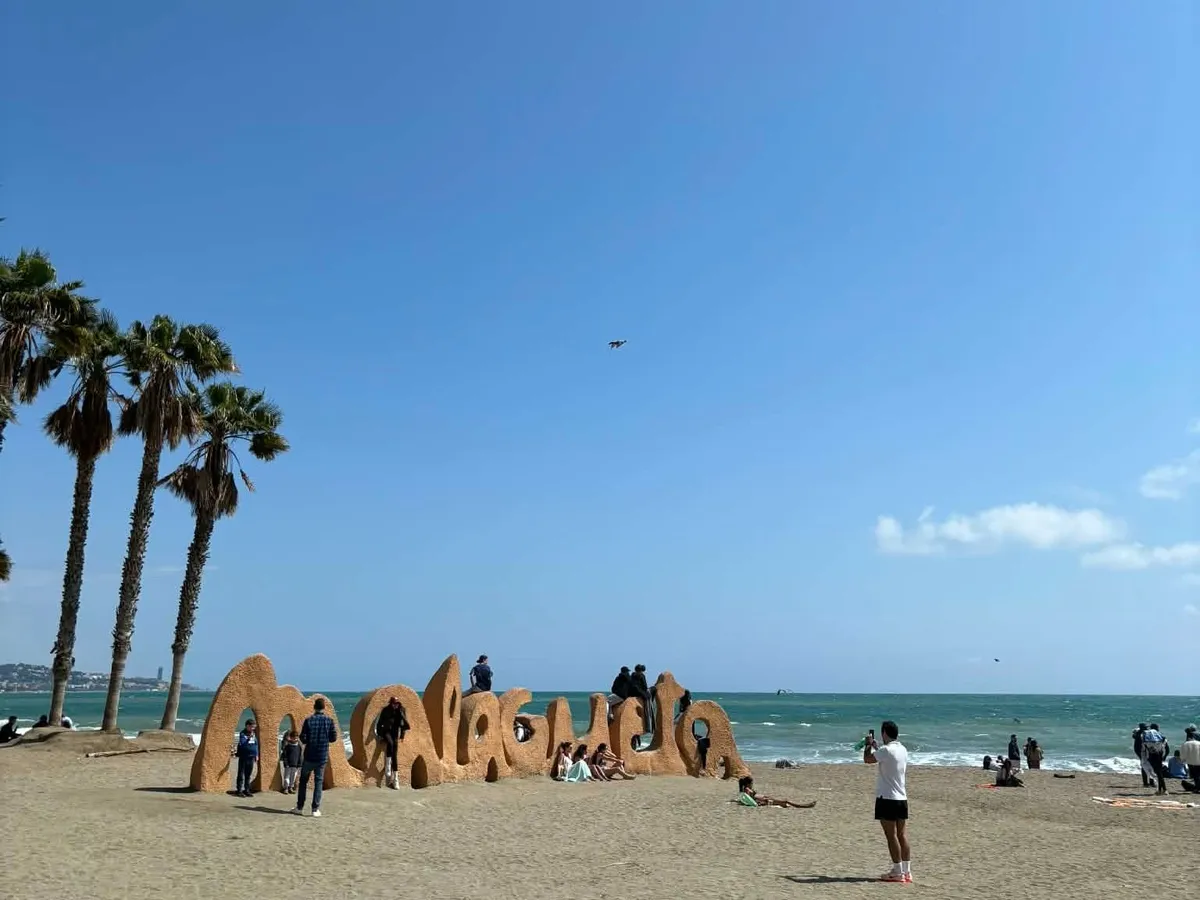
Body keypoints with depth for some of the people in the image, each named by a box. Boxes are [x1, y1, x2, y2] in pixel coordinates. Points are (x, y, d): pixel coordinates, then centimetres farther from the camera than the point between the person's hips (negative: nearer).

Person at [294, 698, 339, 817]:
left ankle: (299, 807, 17)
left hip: (309, 756, -1)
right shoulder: (329, 721, -5)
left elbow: (303, 738, -9)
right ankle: (316, 809, 2)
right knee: (319, 782, 7)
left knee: (303, 780, 14)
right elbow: (333, 738, -1)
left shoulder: (308, 720, -8)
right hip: (322, 757, 1)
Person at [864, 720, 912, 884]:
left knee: (891, 836, -2)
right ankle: (907, 871, 11)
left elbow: (867, 759, -13)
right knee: (902, 835, 9)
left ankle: (897, 872, 0)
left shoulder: (887, 750, -17)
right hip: (902, 798, 8)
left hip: (887, 798, -8)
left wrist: (868, 744, 3)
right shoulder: (902, 749, 11)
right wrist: (875, 746, 32)